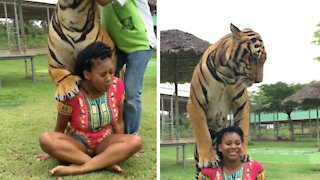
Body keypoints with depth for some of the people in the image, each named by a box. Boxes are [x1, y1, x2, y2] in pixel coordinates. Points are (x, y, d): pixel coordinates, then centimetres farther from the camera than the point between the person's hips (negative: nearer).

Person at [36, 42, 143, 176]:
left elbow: (118, 122, -2)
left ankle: (78, 168, -32)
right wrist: (54, 151, 6)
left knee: (136, 142, -28)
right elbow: (60, 127, -5)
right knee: (45, 139, -31)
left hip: (104, 142, 2)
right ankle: (105, 163, -31)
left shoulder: (117, 86, -14)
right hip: (77, 143, -2)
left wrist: (122, 151, -2)